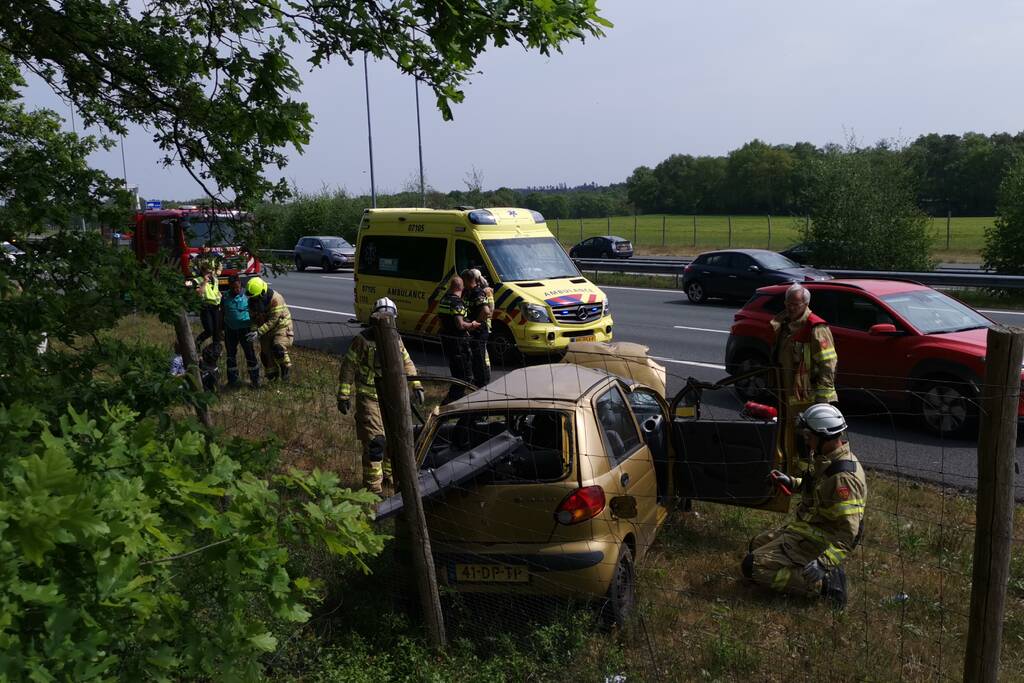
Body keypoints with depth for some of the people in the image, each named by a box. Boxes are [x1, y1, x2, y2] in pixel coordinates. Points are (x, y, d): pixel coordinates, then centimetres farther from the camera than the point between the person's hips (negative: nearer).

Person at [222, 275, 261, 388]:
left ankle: (255, 380, 10)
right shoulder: (225, 297, -1)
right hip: (230, 331, 3)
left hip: (245, 330, -3)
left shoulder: (247, 295, -8)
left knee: (250, 354, -1)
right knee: (231, 354, 12)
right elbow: (222, 314, 9)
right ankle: (232, 380, 24)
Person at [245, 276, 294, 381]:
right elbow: (253, 317, 4)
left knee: (278, 349, -26)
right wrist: (253, 331, -14)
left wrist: (259, 333, -33)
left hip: (281, 327, -6)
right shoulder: (252, 300, -9)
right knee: (266, 353, 11)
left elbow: (273, 320, -30)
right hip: (266, 329, 6)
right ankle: (272, 372, 35)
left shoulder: (276, 299, -30)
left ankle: (286, 367, 1)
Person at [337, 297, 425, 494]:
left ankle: (390, 476, 34)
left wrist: (416, 386, 12)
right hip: (368, 398, -6)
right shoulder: (362, 340, -9)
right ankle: (373, 486, -1)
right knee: (374, 441, -10)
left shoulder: (396, 340, 8)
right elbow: (348, 368, -7)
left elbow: (407, 364, 20)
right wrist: (343, 396, -9)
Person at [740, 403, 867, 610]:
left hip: (815, 542, -10)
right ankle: (824, 569, 11)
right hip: (804, 529, 10)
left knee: (752, 566, -14)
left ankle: (822, 583, -10)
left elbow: (849, 533, -29)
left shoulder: (843, 477, -28)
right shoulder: (826, 458, 2)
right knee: (756, 545, 25)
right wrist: (791, 482, 14)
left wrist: (822, 562, -37)